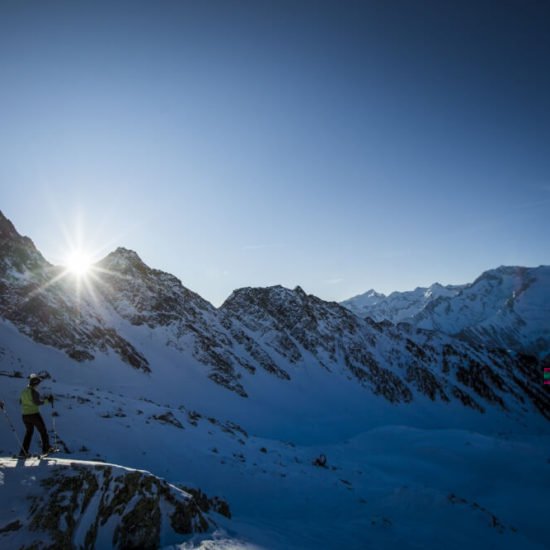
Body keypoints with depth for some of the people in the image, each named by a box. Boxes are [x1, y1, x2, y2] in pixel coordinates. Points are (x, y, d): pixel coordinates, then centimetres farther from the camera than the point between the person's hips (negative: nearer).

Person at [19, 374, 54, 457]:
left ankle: (24, 451, 16)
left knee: (29, 432, 21)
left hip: (25, 415, 7)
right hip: (34, 414, -7)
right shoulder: (34, 391, -17)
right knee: (43, 431, 8)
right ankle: (46, 448, 13)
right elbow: (37, 402, -26)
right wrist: (46, 400, -16)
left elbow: (21, 401, 19)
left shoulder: (24, 391, 7)